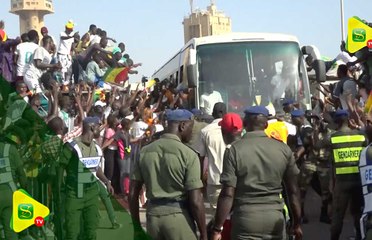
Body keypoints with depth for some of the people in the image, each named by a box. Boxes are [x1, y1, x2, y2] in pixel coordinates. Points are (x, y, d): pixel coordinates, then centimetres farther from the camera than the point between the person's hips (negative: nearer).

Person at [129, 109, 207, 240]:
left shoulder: (145, 151, 5)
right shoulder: (188, 154, -10)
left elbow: (133, 193, 6)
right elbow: (195, 201, -14)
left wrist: (136, 226, 15)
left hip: (152, 215, 5)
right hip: (178, 216, -5)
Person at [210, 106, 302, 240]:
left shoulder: (235, 150, -7)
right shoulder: (283, 149, 2)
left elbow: (227, 194, -11)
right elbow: (293, 191, 5)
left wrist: (217, 229, -6)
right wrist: (297, 224, 15)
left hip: (246, 220, -3)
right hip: (275, 219, 3)